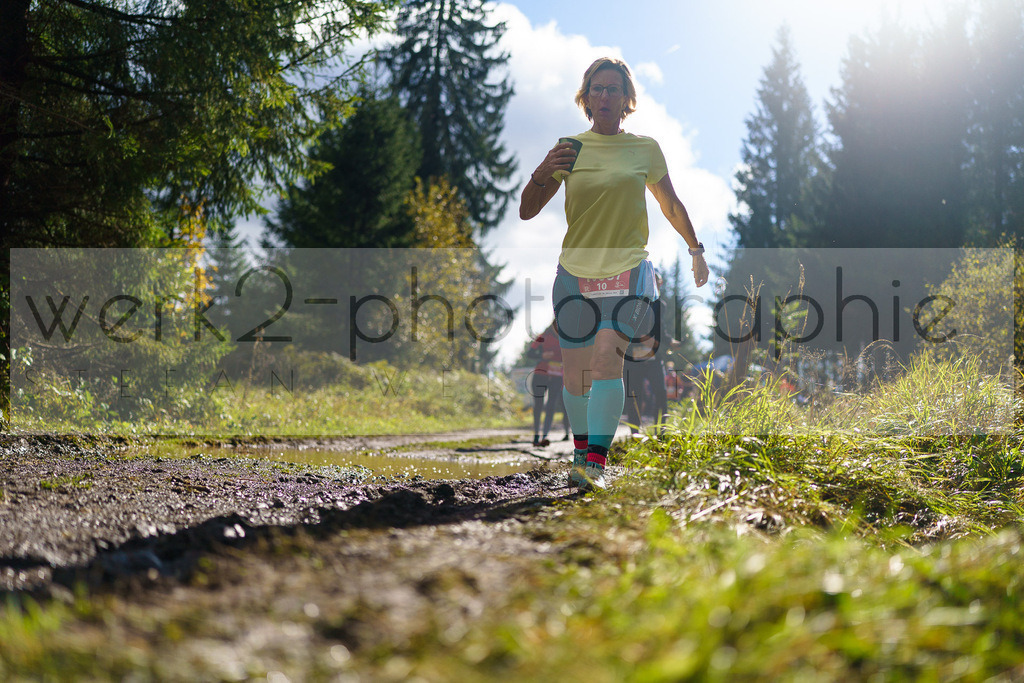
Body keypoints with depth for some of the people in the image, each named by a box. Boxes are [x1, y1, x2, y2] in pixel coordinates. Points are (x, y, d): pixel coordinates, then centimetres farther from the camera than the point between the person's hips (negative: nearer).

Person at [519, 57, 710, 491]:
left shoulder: (645, 149, 6)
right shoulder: (568, 149, 5)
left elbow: (670, 204, 21)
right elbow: (526, 212, 4)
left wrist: (695, 249, 26)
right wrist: (541, 176, -15)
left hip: (628, 271, -1)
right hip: (575, 273, 2)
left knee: (607, 355, -23)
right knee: (574, 374, 2)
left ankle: (596, 462, -26)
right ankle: (582, 445, 29)